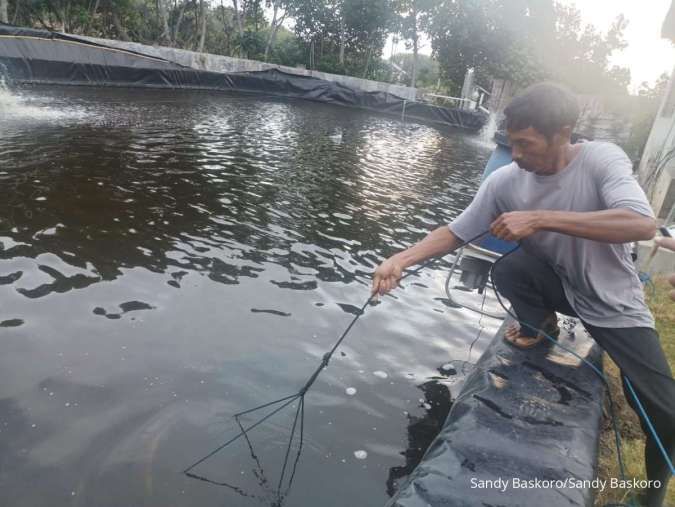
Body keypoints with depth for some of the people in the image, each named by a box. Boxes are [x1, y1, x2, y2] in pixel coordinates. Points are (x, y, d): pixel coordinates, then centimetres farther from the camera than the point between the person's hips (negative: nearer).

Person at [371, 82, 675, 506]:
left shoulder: (602, 159, -23)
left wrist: (540, 219, -40)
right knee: (508, 269, -30)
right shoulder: (506, 180, -15)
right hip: (560, 286, 2)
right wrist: (402, 259, -27)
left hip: (616, 304, -2)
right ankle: (542, 325, 3)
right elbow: (456, 232, -12)